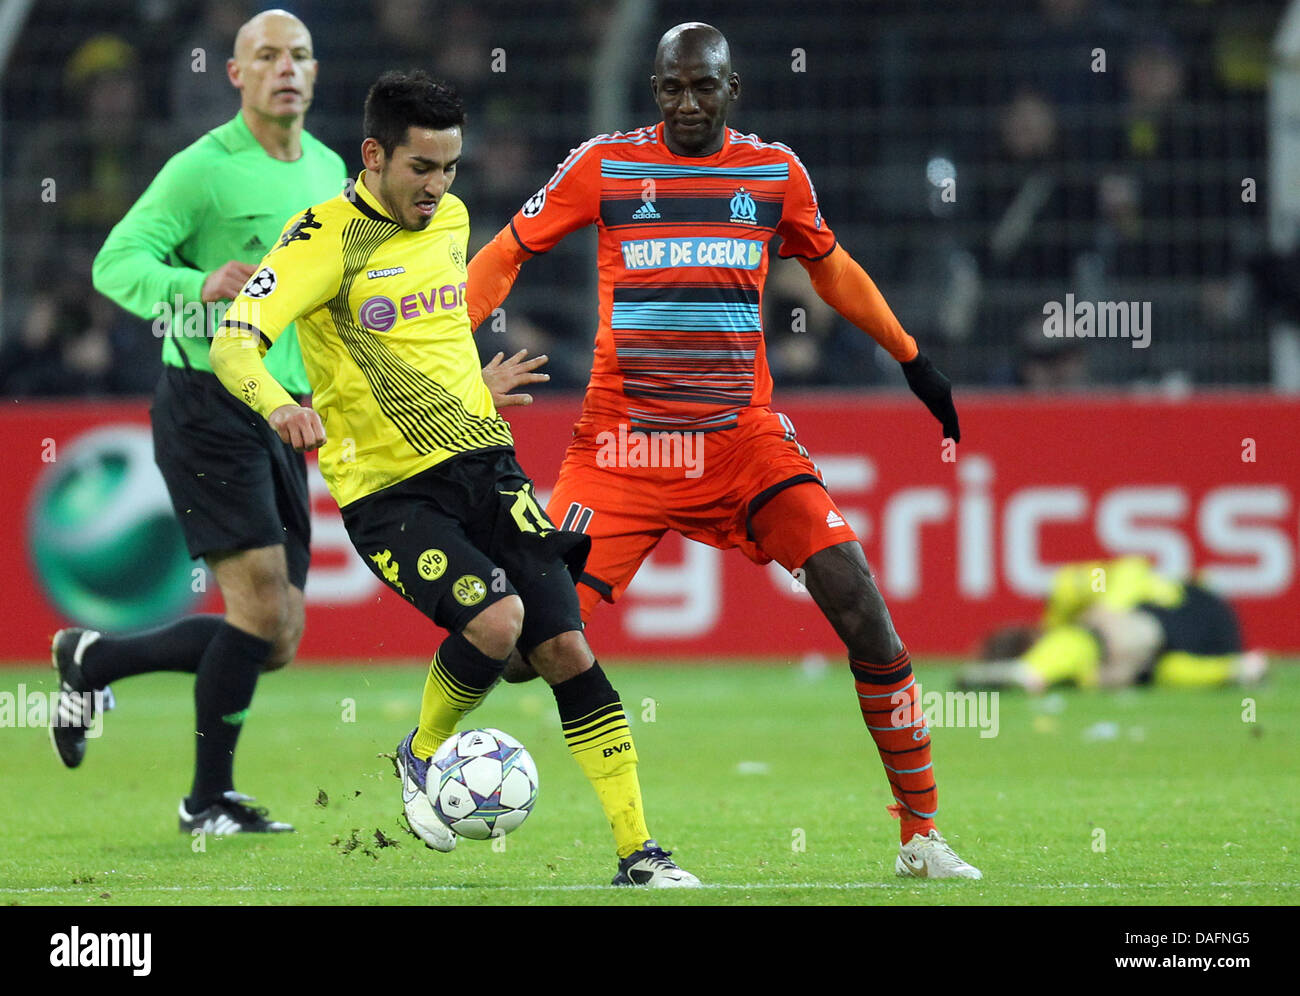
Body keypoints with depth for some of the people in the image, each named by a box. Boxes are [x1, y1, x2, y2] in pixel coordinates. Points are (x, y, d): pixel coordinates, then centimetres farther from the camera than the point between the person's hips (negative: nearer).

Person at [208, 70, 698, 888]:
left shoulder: (450, 218, 10)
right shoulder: (325, 240, -11)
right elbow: (233, 342, -23)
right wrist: (278, 403, -41)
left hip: (482, 461, 6)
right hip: (388, 490, -6)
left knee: (565, 644, -6)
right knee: (497, 619, -26)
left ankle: (638, 851, -2)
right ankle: (421, 759, 3)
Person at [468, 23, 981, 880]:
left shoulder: (776, 171, 6)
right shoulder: (604, 165, -1)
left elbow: (830, 267, 23)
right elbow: (508, 253, 7)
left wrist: (912, 360, 26)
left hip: (746, 439, 2)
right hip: (623, 447, -2)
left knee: (861, 607, -12)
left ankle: (921, 833, -2)